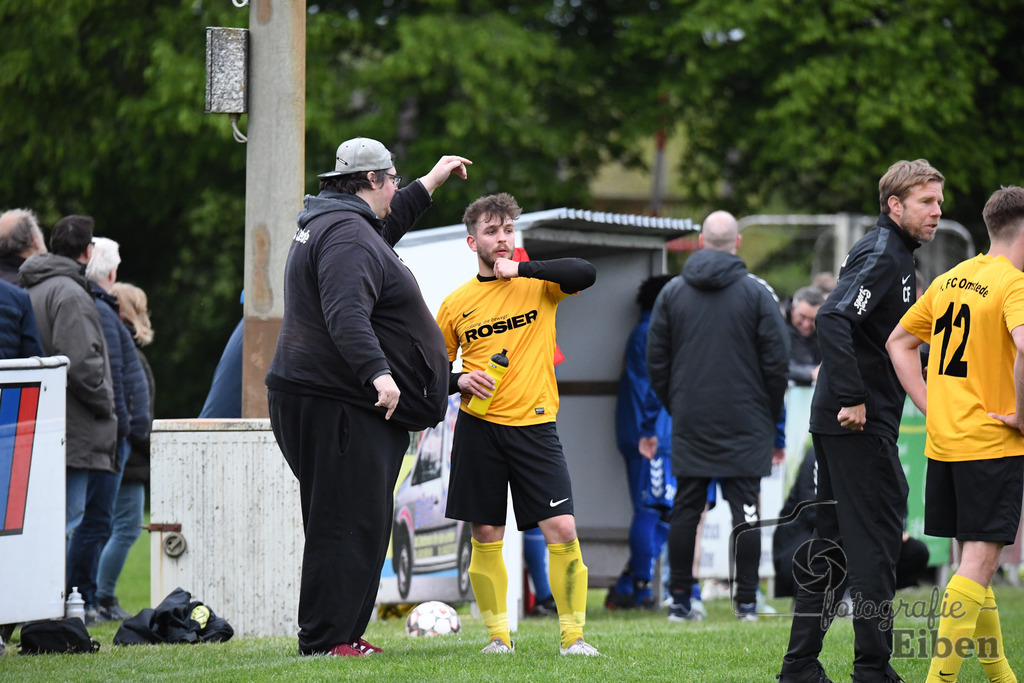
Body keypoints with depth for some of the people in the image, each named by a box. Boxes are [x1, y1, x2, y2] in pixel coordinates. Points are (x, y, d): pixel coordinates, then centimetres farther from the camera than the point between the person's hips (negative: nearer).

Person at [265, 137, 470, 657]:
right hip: (336, 405, -12)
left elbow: (386, 224, 43)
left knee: (367, 523, 13)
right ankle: (324, 639, -12)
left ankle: (341, 634, 16)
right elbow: (346, 314, -30)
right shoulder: (347, 235, -16)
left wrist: (431, 182, 48)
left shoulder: (327, 222, 20)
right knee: (348, 523, -11)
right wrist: (378, 373, -39)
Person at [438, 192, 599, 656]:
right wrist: (460, 381, -7)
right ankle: (497, 633, 13)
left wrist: (520, 268, -17)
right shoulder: (456, 304, 6)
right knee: (486, 536, 2)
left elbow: (585, 274, -17)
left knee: (562, 529, -10)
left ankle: (573, 634, -2)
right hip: (478, 429, 1)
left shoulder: (538, 283, 4)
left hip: (534, 425, -1)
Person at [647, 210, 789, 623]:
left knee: (685, 509, 5)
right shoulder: (757, 293, -2)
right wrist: (771, 419, 7)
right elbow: (776, 361, -3)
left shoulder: (672, 293, 6)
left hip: (689, 422, 2)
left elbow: (655, 361, 8)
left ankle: (680, 600, 5)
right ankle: (747, 601, -2)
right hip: (744, 425, -2)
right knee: (745, 510, 0)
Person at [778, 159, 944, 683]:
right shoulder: (882, 256, -13)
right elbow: (832, 319, -26)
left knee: (834, 541, 12)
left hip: (837, 422, 10)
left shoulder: (893, 255, 18)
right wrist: (852, 398, -27)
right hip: (860, 424, -10)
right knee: (876, 541, -7)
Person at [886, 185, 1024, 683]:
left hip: (943, 441, 8)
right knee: (980, 560, -6)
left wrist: (931, 407, 14)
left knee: (972, 556, 14)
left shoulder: (949, 281, 12)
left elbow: (899, 342, 20)